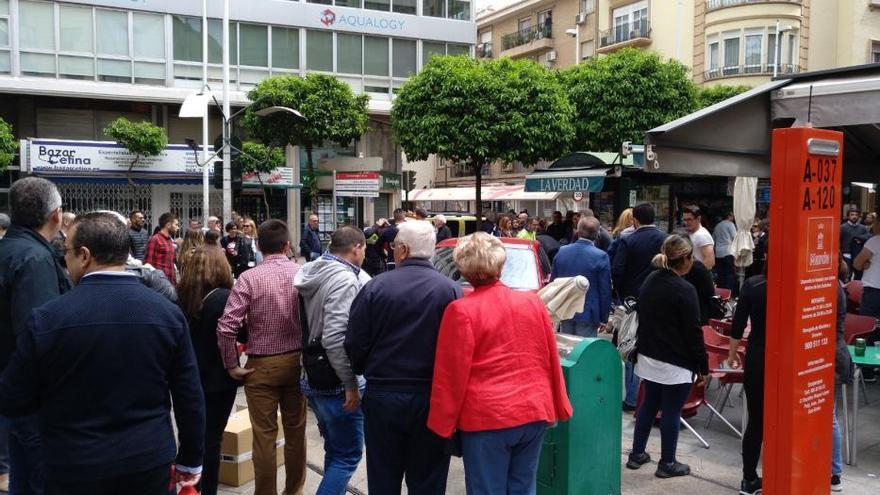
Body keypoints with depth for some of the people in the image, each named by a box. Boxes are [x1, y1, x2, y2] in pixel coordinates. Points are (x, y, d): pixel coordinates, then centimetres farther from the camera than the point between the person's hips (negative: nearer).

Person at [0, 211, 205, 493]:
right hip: (149, 464, 2)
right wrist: (191, 460, 8)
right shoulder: (169, 313, -9)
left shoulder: (47, 319, -15)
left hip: (75, 469, -1)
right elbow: (190, 398, -4)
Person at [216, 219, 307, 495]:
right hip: (297, 361, 3)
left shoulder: (249, 278, -12)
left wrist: (232, 366, -6)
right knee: (296, 430, 17)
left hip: (262, 365, -3)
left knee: (265, 435, 7)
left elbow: (226, 327, -17)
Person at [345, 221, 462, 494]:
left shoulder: (375, 287, -7)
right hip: (431, 400, 0)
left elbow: (354, 343, -5)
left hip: (382, 397, 1)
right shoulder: (451, 290, -9)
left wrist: (365, 371, 16)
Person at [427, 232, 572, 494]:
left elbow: (451, 374, -10)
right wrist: (557, 407, 18)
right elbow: (550, 359, 9)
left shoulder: (461, 310, -11)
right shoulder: (533, 302, 3)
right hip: (534, 412, 5)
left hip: (486, 418, -5)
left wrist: (443, 423, -1)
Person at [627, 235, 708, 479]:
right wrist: (703, 367, -7)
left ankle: (636, 454, 25)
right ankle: (667, 464, 15)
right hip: (675, 363, -7)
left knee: (649, 405, 18)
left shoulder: (649, 282, 6)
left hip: (648, 357, 8)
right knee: (671, 412, 4)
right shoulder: (684, 290, -18)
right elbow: (693, 332, -15)